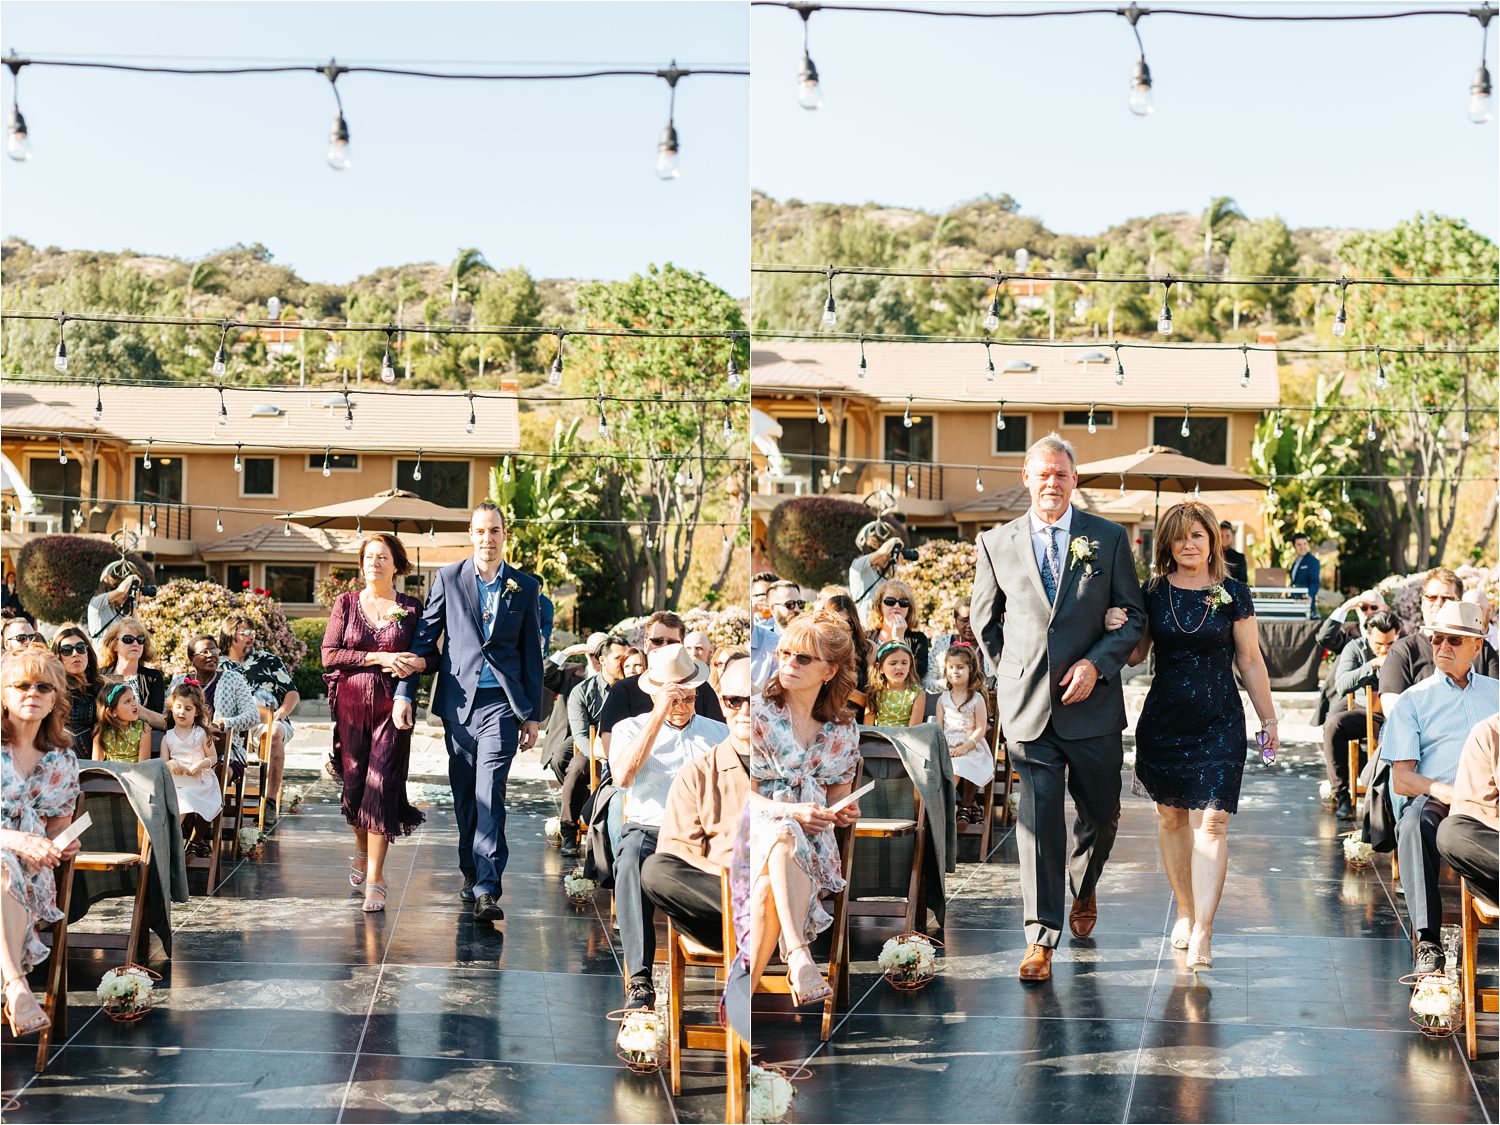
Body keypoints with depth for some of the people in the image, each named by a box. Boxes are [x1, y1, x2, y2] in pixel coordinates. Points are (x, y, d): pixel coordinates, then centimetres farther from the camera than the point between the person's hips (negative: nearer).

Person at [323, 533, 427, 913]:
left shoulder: (410, 607, 5)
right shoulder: (346, 603, 6)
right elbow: (329, 654, -2)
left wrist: (416, 662, -15)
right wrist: (379, 658, -12)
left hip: (392, 707, -2)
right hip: (351, 703, 2)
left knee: (382, 786, -10)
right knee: (354, 783, 6)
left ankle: (375, 878, -7)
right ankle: (361, 849, 36)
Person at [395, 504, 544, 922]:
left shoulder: (526, 587, 6)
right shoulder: (449, 578, 5)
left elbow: (532, 653, 9)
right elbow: (424, 638, 7)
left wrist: (533, 715, 7)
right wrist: (404, 693, -1)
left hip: (501, 703, -2)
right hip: (459, 702, 2)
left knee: (490, 794, -12)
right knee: (464, 795, 10)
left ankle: (487, 888, -15)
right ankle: (470, 871, 27)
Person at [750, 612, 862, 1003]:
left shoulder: (844, 732, 14)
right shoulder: (758, 714, 3)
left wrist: (844, 814, -3)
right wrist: (793, 812, -19)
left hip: (811, 846, 3)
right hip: (759, 831, -3)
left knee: (770, 887, -37)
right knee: (784, 835, -42)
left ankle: (746, 989, -43)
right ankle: (798, 956, -58)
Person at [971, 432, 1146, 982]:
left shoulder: (1108, 539, 3)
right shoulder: (996, 543, 5)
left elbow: (1134, 617, 3)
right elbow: (985, 622, 16)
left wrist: (1096, 663, -10)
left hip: (1091, 703, 1)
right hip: (1026, 704, -1)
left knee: (1101, 813, 12)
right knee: (1038, 815, -7)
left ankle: (1084, 889, 43)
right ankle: (1041, 938, -2)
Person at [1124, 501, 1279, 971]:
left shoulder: (1233, 594, 0)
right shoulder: (1153, 594, 3)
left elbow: (1250, 661, 5)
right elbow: (1136, 654, 7)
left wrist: (1269, 721, 8)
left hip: (1220, 722, -2)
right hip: (1164, 718, 2)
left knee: (1211, 821, -10)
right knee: (1170, 816, 9)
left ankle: (1203, 932, -13)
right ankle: (1186, 910, 28)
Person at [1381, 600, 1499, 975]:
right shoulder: (1413, 701, 16)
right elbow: (1401, 778, 5)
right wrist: (1440, 790, -17)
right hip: (1433, 799, -1)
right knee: (1415, 822, -37)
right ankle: (1428, 943, -38)